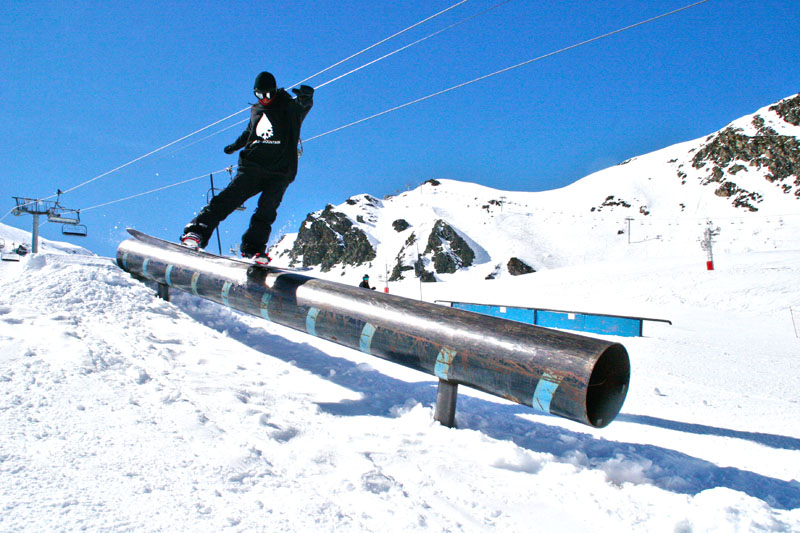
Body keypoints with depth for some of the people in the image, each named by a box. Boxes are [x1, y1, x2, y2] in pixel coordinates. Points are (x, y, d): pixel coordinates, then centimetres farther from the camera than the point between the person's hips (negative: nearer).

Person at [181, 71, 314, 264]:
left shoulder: (290, 108, 2)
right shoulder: (256, 110, 18)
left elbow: (305, 104, -21)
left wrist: (305, 95, -44)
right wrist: (235, 146, 51)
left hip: (279, 173, -3)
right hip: (251, 167, 3)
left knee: (267, 210, -19)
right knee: (228, 198, -12)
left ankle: (252, 248, -20)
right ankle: (197, 232, -15)